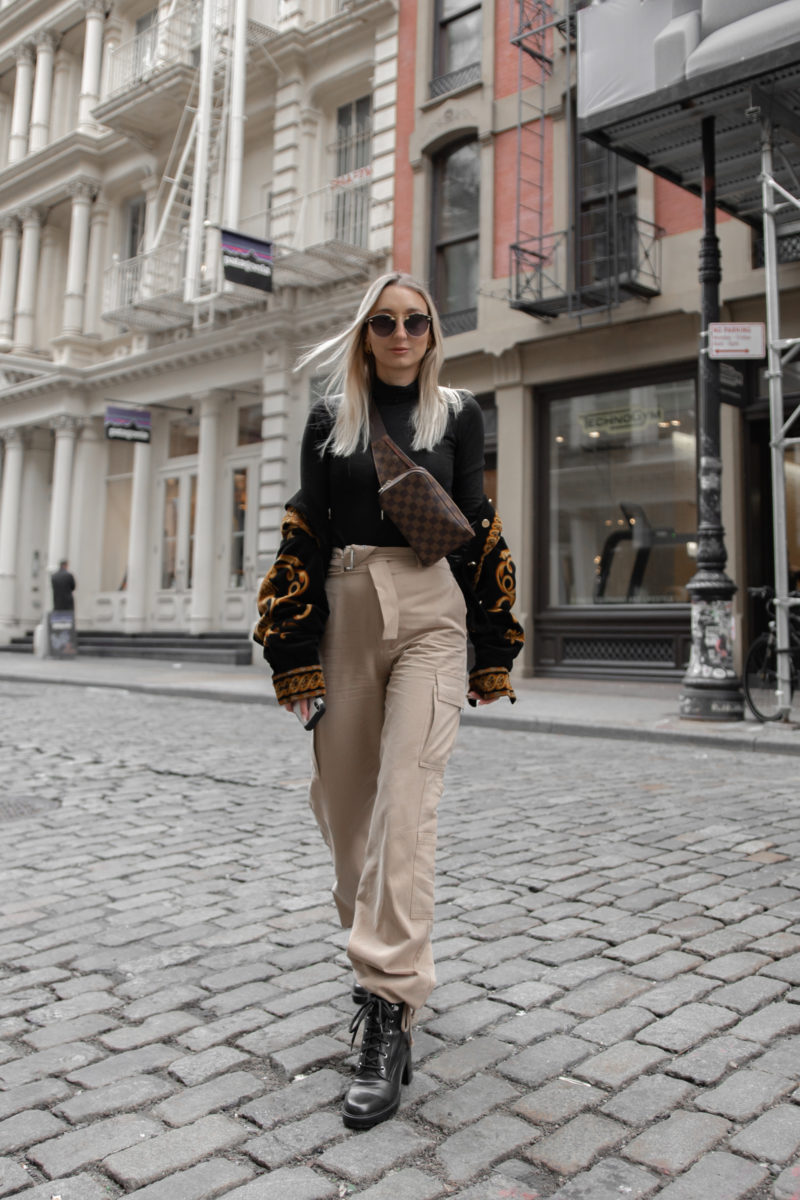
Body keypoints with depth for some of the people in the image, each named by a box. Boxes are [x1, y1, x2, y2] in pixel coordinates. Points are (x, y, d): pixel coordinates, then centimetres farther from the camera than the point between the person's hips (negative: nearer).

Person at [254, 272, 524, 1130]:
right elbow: (303, 537, 6)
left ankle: (390, 1013, -7)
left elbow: (479, 533, 7)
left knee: (406, 802, -12)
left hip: (431, 615, -2)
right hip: (346, 614, 2)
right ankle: (382, 956, 33)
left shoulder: (458, 414, 8)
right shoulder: (329, 418, 9)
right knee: (342, 801, 8)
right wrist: (295, 657, 0)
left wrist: (492, 653, 5)